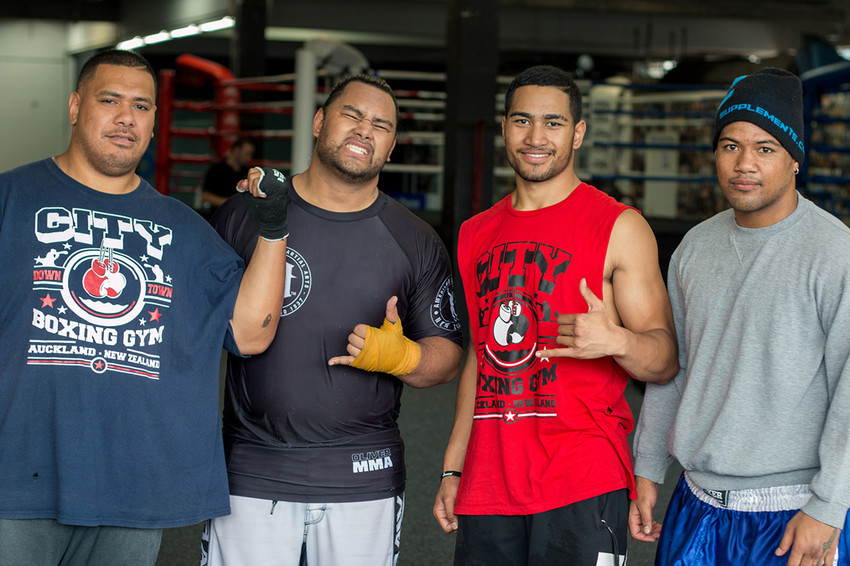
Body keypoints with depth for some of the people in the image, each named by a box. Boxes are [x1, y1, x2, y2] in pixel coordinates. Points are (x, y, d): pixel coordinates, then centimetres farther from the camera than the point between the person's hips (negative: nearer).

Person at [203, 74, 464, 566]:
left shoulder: (417, 243, 5)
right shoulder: (244, 216, 3)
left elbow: (447, 357, 7)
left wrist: (399, 356, -15)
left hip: (365, 481, 1)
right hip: (252, 472, -1)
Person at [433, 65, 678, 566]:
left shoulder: (619, 228, -2)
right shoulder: (477, 235, 15)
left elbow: (665, 360, -4)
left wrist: (615, 341, -26)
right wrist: (452, 470, 17)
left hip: (582, 485, -5)